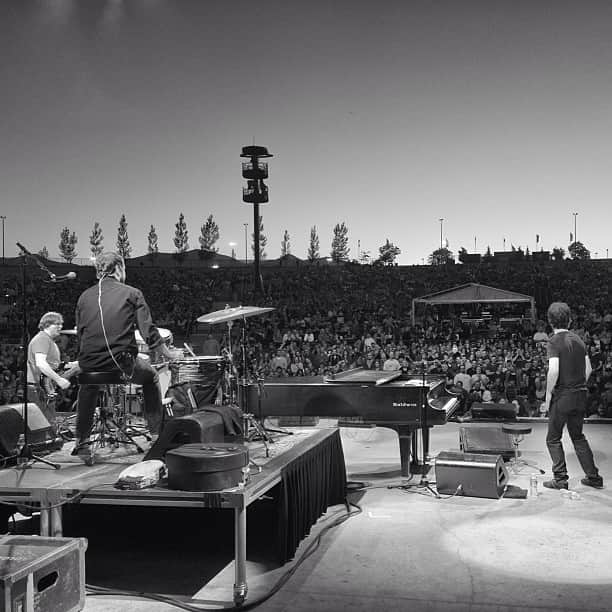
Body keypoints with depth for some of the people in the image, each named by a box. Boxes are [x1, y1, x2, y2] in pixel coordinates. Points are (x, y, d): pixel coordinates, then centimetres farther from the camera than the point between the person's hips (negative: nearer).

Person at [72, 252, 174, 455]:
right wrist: (167, 354, 10)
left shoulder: (85, 296, 10)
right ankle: (156, 434, 25)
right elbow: (148, 331, -4)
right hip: (122, 364, -3)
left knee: (88, 384, 38)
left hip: (89, 364, 3)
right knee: (151, 376, 28)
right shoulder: (132, 293, 0)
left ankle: (81, 440, 34)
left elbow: (80, 335, 13)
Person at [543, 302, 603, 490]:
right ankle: (593, 477, 21)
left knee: (553, 439, 7)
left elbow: (553, 371, -22)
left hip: (562, 396, -6)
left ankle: (560, 479, 8)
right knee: (578, 436, 19)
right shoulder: (578, 339, 8)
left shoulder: (554, 341, -13)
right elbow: (588, 369, 10)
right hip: (580, 395, 7)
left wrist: (548, 395, -13)